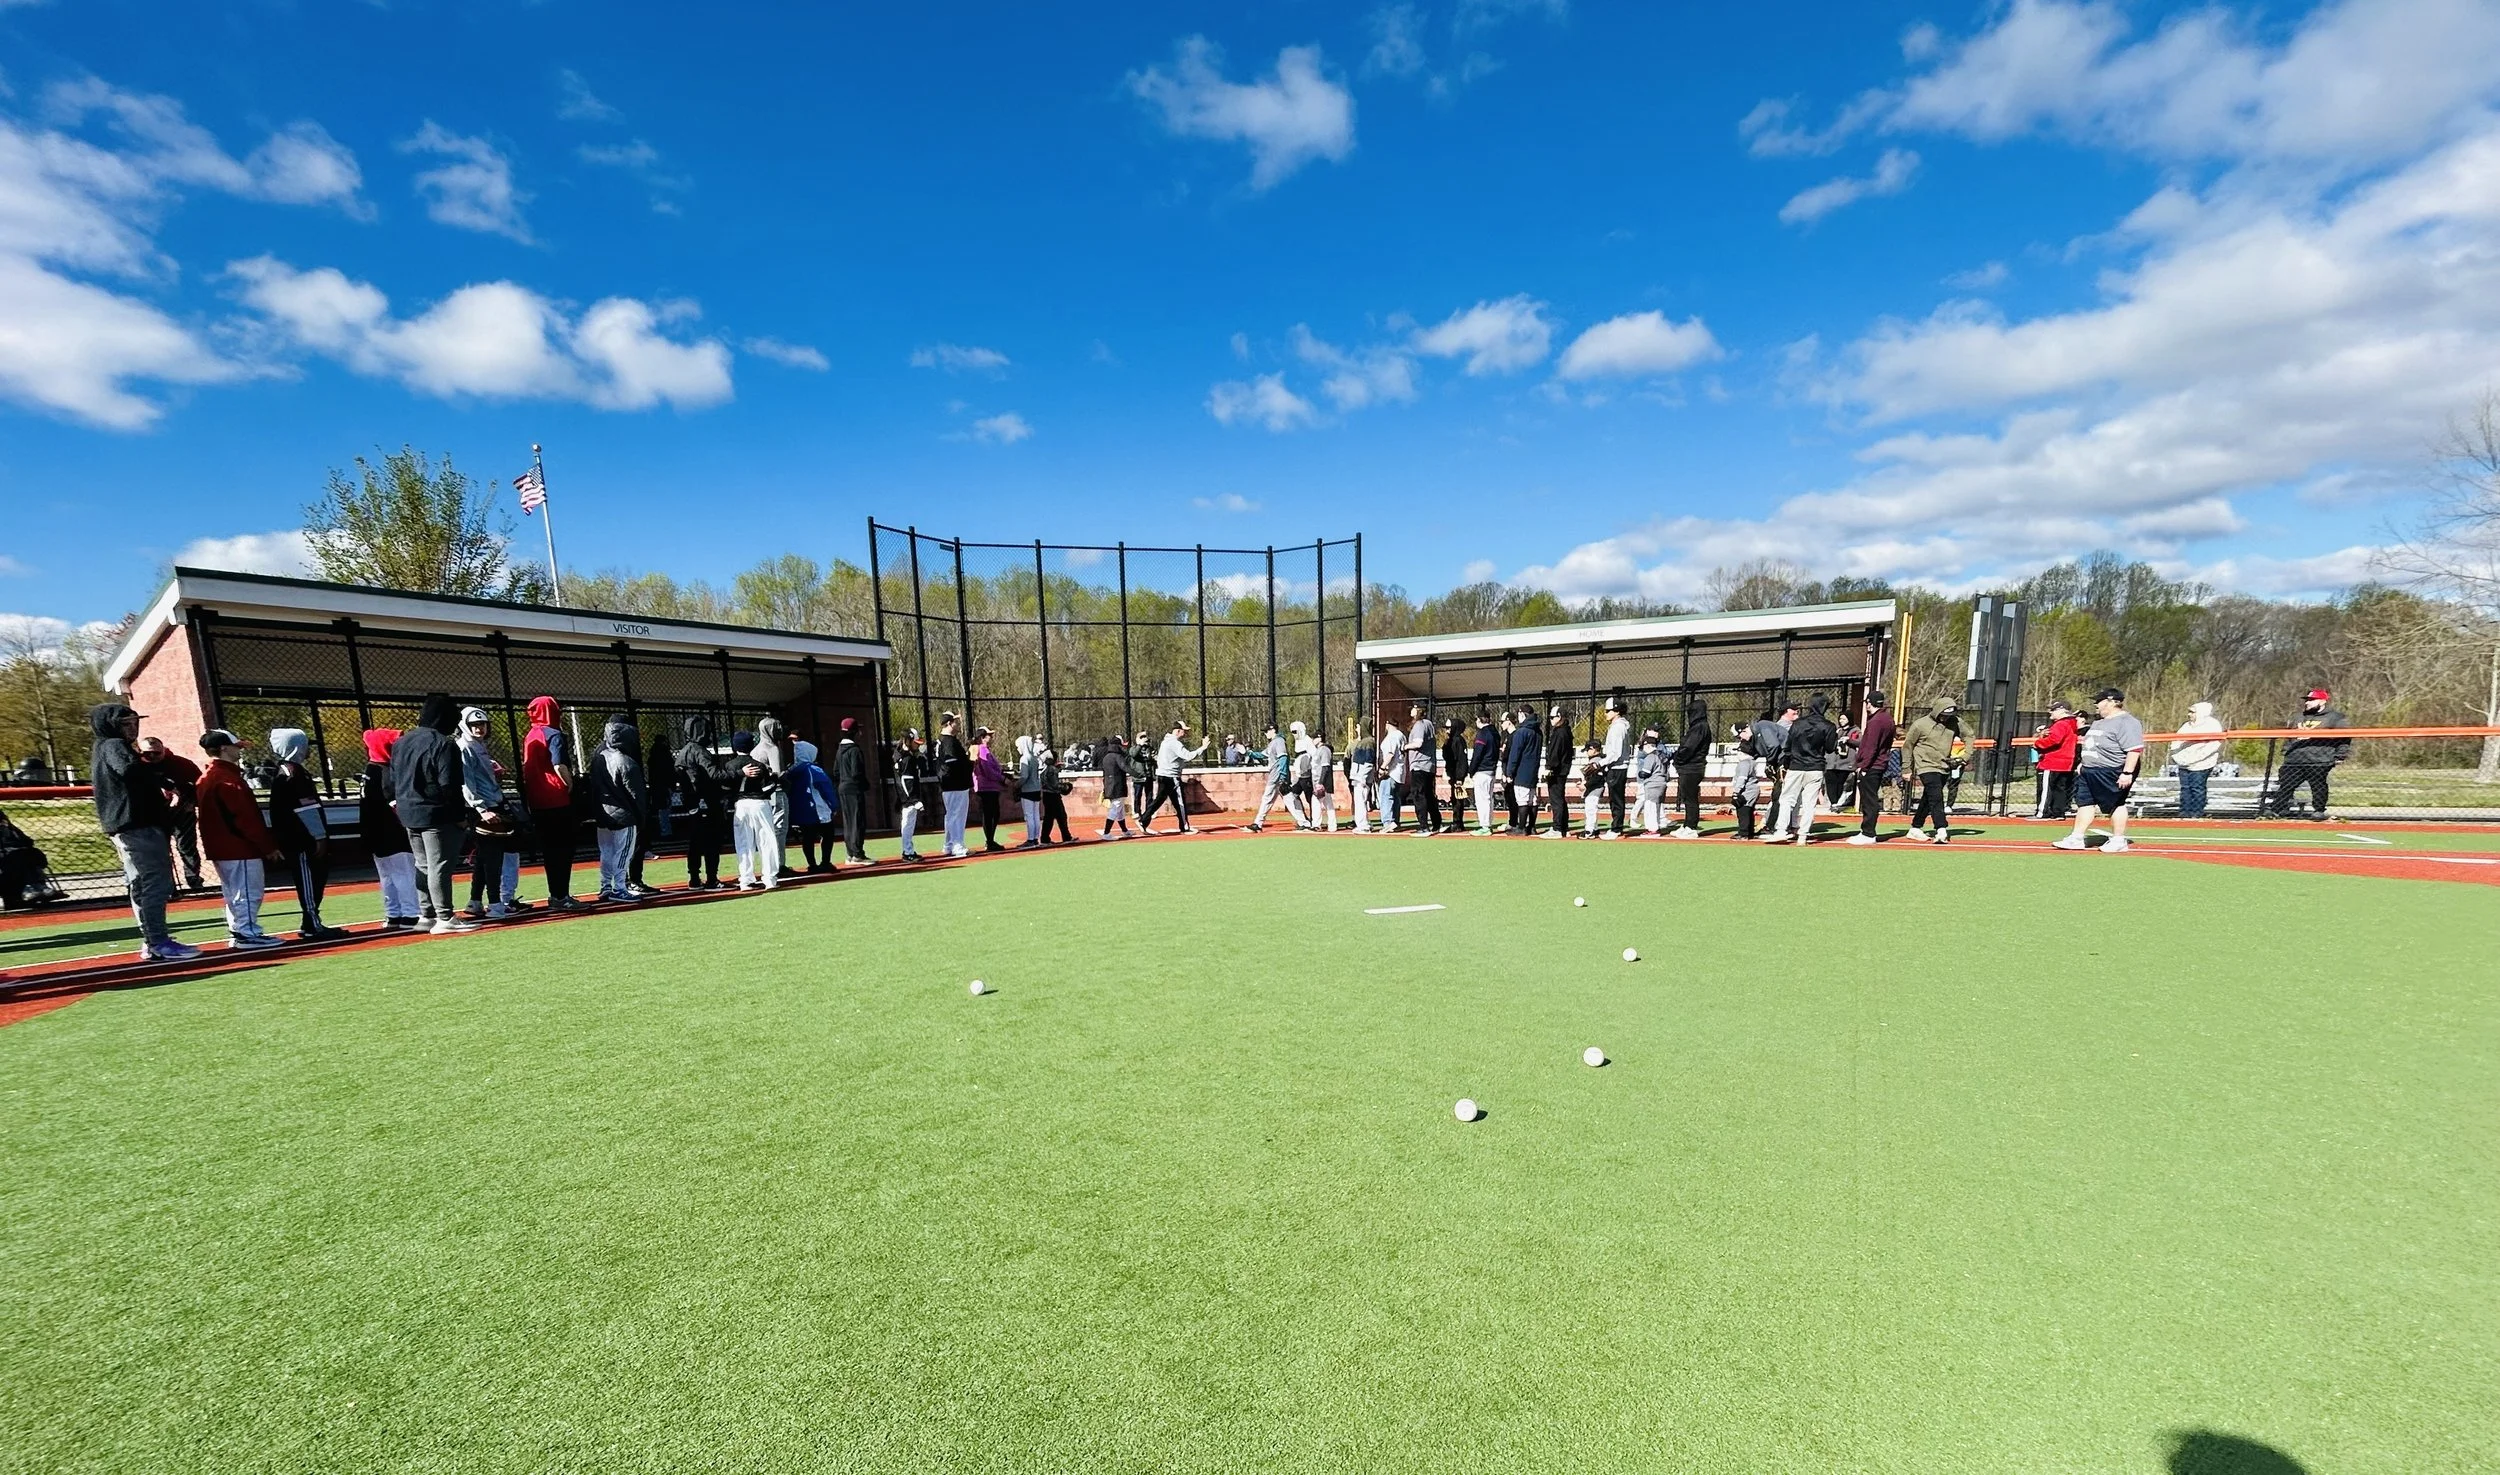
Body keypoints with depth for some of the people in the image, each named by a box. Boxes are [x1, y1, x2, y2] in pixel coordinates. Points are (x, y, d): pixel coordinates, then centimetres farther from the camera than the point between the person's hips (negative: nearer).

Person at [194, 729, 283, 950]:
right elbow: (246, 818, -20)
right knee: (248, 892, -5)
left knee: (234, 892, 17)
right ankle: (248, 933, -2)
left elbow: (218, 816, 18)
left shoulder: (205, 779, 14)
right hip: (240, 848, -10)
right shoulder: (227, 779, -17)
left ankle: (237, 932, 23)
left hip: (221, 847, 10)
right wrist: (269, 846, -15)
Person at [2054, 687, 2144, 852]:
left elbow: (2135, 749, -22)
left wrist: (2127, 773, -27)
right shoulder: (2099, 721, 16)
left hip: (2113, 773, -10)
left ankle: (2118, 840, 11)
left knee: (2115, 805, 0)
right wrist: (2082, 763, 23)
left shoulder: (2126, 722, -15)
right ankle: (2077, 838, 10)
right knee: (2085, 803, 8)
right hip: (2090, 771, 10)